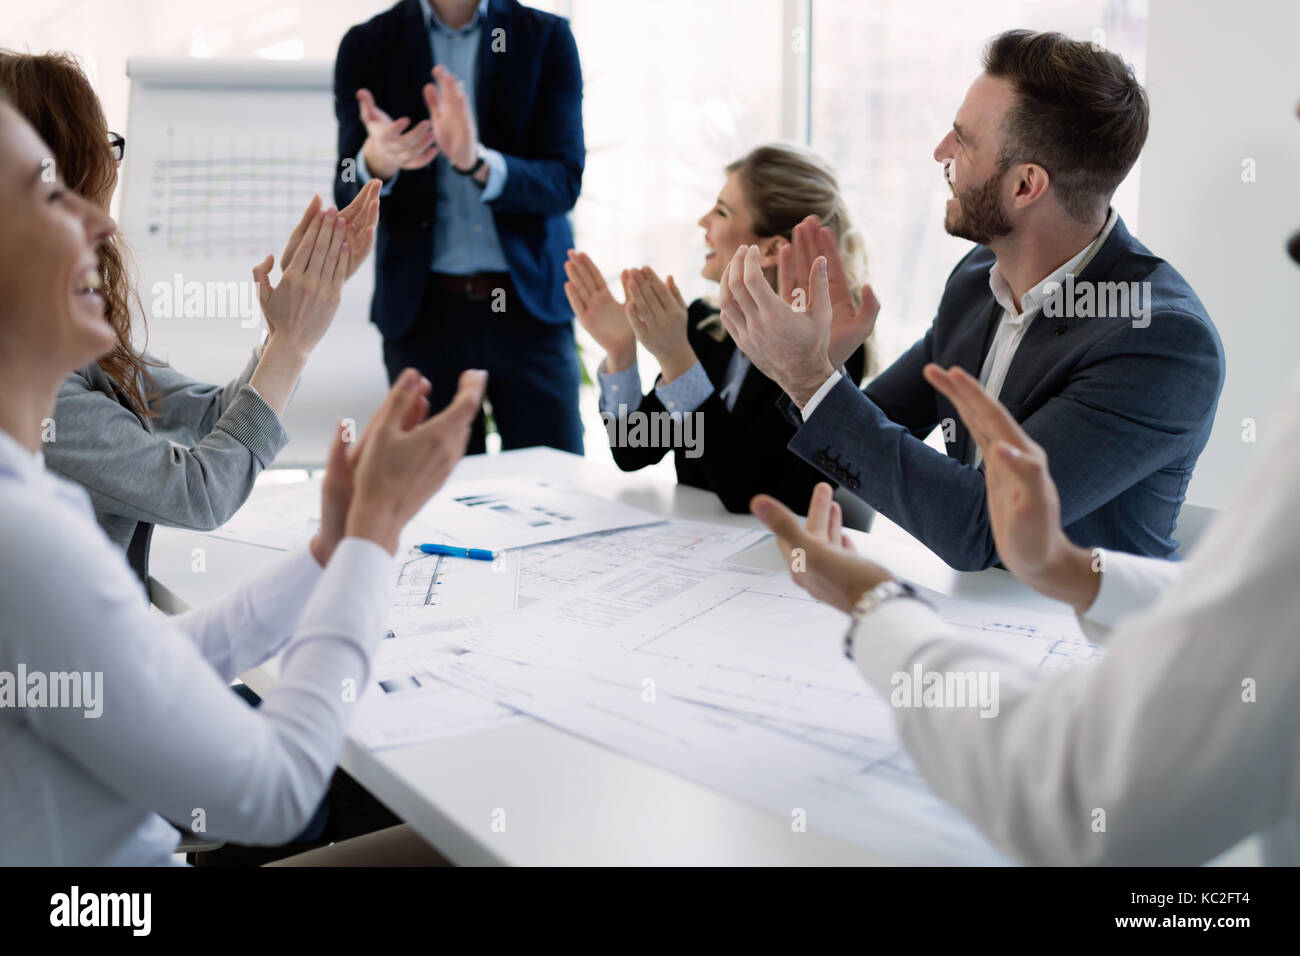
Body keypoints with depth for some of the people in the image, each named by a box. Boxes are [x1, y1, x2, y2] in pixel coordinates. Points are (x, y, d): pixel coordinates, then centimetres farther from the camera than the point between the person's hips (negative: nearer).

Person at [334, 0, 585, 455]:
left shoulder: (547, 37, 3)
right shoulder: (366, 45, 4)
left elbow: (564, 183, -6)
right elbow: (349, 198, -1)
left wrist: (477, 161, -25)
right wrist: (376, 162, -25)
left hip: (529, 302, 0)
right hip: (421, 309, 1)